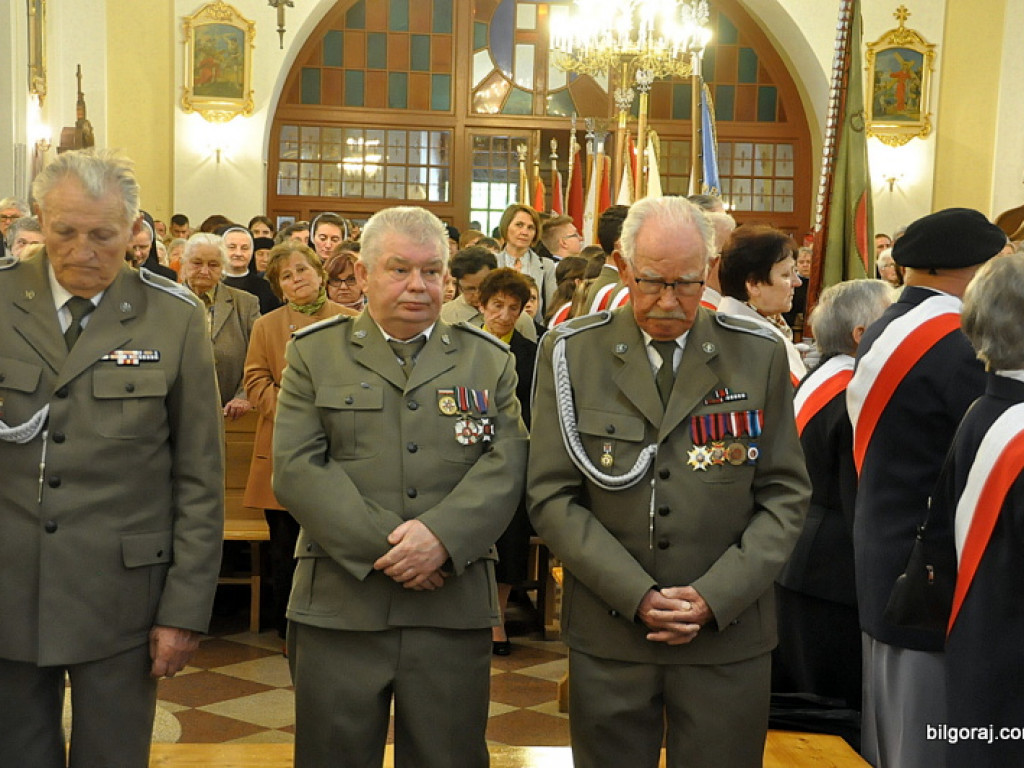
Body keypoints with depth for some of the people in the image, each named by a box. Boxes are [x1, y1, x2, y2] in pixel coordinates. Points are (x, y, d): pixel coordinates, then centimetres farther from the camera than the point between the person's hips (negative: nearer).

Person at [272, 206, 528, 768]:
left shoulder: (488, 360, 11)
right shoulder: (315, 353, 7)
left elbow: (506, 464, -1)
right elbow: (297, 469, -4)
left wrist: (441, 536, -17)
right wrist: (383, 548, -13)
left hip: (454, 611, 1)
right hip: (339, 609, -1)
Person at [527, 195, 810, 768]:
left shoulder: (760, 355, 2)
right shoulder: (570, 353, 0)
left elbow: (785, 496, 2)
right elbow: (552, 496, -3)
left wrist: (715, 596, -10)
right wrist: (636, 595, -12)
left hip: (729, 631, 0)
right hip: (608, 630, 0)